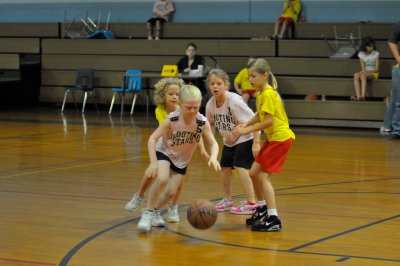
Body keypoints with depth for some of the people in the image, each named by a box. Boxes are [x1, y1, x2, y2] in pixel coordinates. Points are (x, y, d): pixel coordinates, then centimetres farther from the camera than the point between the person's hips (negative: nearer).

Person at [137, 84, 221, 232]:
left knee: (172, 191, -1)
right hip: (164, 153, -3)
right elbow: (152, 138, -29)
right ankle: (148, 213, -13)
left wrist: (213, 158, -45)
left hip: (182, 160, 3)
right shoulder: (172, 119, -30)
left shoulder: (202, 122, -24)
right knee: (162, 179, -29)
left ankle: (155, 210, 29)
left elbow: (213, 143, -22)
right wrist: (153, 162, -40)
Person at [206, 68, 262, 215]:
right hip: (229, 141, 7)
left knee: (240, 167, -17)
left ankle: (251, 203, -8)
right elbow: (211, 124, 9)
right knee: (225, 167, 9)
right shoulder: (210, 104, -11)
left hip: (245, 138, -7)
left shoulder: (234, 101, -30)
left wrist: (256, 143, -26)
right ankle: (227, 200, 29)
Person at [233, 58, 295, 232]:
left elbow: (269, 120, -23)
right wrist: (245, 124, -5)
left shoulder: (268, 94, -19)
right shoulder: (261, 93, 9)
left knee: (263, 176, -10)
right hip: (272, 138, 9)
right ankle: (265, 209, 28)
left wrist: (247, 130, -19)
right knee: (254, 173, 13)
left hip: (280, 138, -9)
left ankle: (273, 218, -9)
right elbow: (260, 115, 12)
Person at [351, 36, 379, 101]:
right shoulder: (361, 54, 5)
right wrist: (363, 71, -22)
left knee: (363, 75, -37)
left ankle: (363, 96, -51)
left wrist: (366, 72, -19)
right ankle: (358, 96, -46)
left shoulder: (376, 54, -2)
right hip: (365, 72, 3)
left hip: (373, 73, -3)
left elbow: (377, 69, -6)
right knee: (356, 75, -32)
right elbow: (363, 68, 1)